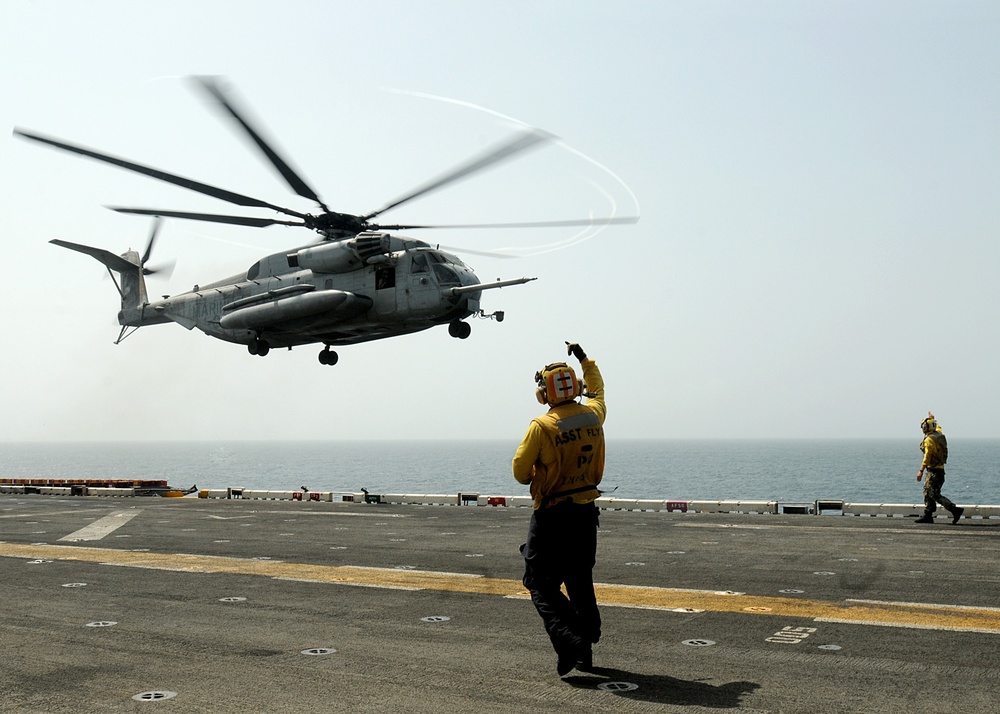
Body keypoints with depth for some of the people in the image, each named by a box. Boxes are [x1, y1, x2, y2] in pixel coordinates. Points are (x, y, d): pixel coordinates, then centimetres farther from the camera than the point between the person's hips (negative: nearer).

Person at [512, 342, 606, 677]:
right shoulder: (593, 415, 0)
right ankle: (585, 650, 20)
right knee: (580, 581, 15)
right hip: (586, 512, 6)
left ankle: (568, 638, -16)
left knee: (540, 581, 1)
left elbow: (520, 471, -9)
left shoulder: (541, 426, -17)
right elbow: (597, 389, 24)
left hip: (551, 517, -6)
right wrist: (584, 359, 35)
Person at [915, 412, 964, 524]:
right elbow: (938, 428, 34)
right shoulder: (940, 435, 8)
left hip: (933, 470, -10)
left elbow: (927, 457, -22)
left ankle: (955, 510, -15)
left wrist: (921, 471, -20)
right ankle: (927, 515, 15)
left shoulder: (929, 440, -18)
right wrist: (932, 419, 49)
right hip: (940, 469, 10)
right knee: (927, 492, 13)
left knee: (935, 495, -10)